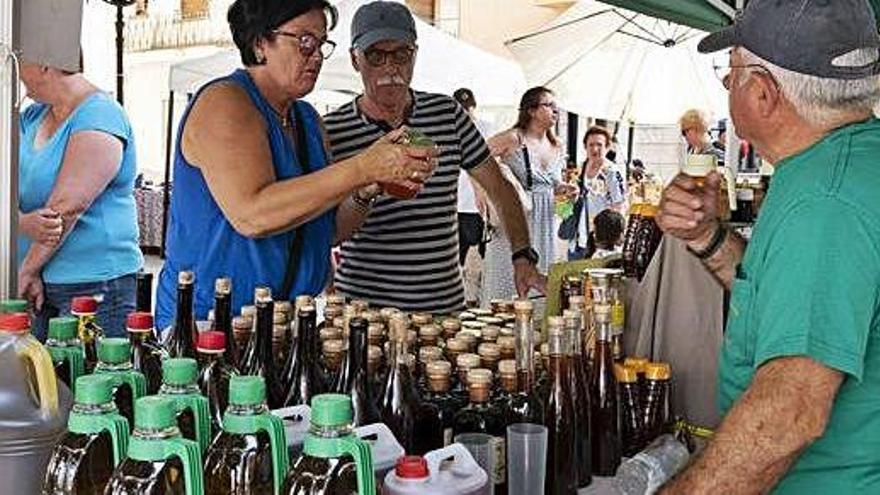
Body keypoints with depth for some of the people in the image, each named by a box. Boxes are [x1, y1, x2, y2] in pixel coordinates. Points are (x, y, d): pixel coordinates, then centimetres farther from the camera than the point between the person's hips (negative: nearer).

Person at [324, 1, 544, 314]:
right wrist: (367, 191, -25)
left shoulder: (448, 114, 4)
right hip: (363, 305, -2)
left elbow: (500, 189, 10)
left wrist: (523, 257, -1)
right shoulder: (331, 131, -4)